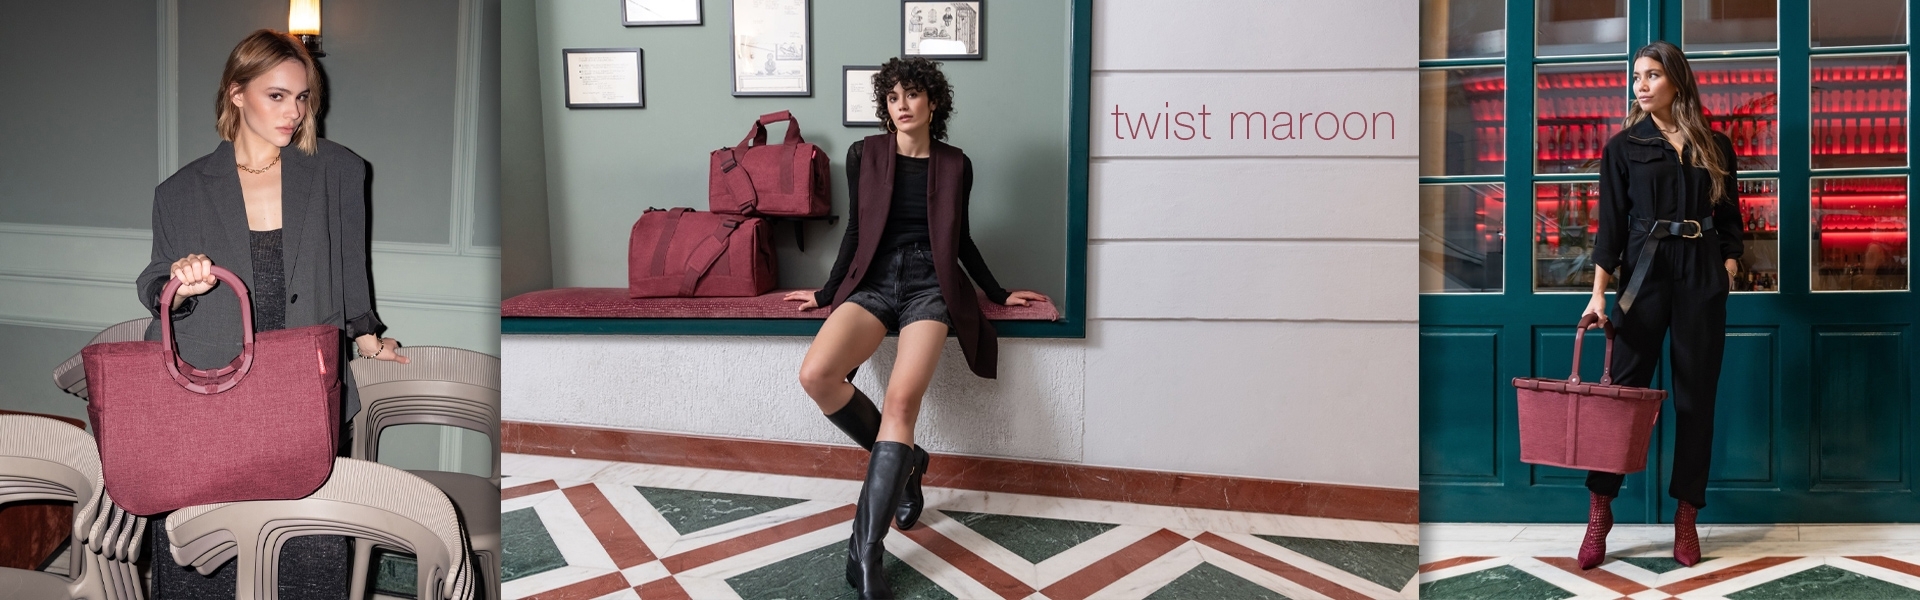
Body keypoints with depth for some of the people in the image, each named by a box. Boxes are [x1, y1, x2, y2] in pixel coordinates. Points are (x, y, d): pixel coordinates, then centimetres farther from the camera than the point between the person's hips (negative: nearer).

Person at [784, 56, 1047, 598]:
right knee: (816, 375, -28)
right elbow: (855, 231, 15)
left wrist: (1000, 293, 22)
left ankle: (865, 551, -29)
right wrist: (826, 294, 18)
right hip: (874, 282, 2)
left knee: (902, 398, -28)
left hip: (930, 287, -1)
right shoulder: (865, 154, 8)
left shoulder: (955, 165, 9)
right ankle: (904, 460, -3)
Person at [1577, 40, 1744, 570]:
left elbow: (1730, 218, 13)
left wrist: (1728, 268, -3)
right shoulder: (1624, 146, 5)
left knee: (1696, 394, 3)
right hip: (1644, 270, -2)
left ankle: (1687, 516, 9)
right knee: (1624, 388, -4)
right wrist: (1599, 293, -8)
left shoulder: (1715, 146, 10)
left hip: (1703, 275, 2)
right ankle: (1599, 511, 2)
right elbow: (1611, 223, -1)